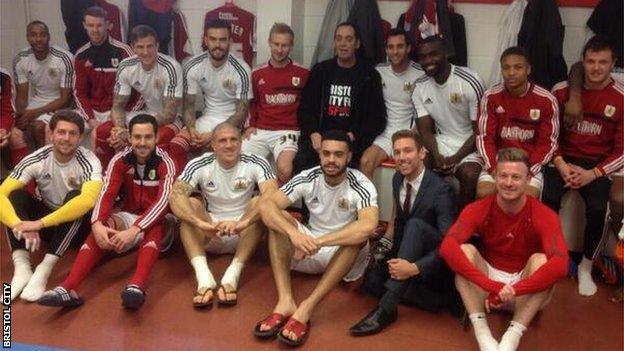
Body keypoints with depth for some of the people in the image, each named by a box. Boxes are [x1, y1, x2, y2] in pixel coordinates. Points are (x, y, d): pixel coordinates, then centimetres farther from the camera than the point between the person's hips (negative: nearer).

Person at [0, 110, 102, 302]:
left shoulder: (89, 162, -22)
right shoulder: (36, 160, -14)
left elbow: (87, 200, -42)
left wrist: (39, 223, -45)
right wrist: (19, 225, -42)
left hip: (77, 225, -3)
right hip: (46, 224, 3)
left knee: (74, 196, -32)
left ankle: (44, 270, -37)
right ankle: (22, 268, -31)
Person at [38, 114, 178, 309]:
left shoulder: (165, 163, -15)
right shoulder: (120, 160, -5)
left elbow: (164, 201, -28)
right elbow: (106, 194, -17)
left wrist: (134, 230, -42)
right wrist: (97, 224, -39)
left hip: (154, 220, -3)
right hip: (128, 216, 3)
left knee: (154, 226, -38)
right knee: (104, 226, -29)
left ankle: (137, 286, -62)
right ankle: (68, 289, -43)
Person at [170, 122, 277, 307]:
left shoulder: (256, 164, -9)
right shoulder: (199, 165, -7)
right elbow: (176, 196, -24)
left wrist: (242, 223, -44)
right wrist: (202, 224, -42)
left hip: (243, 236, -1)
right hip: (209, 236, 1)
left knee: (260, 202, -27)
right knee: (191, 204, -24)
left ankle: (232, 276, -37)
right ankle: (204, 277, -41)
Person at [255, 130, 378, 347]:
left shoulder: (361, 186, -18)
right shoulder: (307, 178, -11)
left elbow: (368, 226, -38)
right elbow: (267, 206, -22)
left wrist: (318, 242, -42)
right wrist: (295, 234, -41)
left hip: (345, 253, -3)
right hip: (309, 248, 3)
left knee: (359, 235, -35)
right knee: (278, 219, -21)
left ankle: (306, 308, -39)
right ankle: (285, 302, -34)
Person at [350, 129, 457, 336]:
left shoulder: (440, 190, -23)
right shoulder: (398, 179, -1)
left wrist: (414, 268, -40)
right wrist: (386, 242, -3)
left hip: (433, 259, -7)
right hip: (407, 251, 7)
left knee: (414, 225, -36)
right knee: (371, 279, -15)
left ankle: (387, 307, -39)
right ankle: (438, 298, -10)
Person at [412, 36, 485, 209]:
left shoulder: (470, 82, -14)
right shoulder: (419, 87, 0)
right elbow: (426, 130, -1)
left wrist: (455, 159, -21)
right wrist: (436, 156, -21)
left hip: (469, 144, -4)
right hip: (440, 143, 4)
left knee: (469, 175, -33)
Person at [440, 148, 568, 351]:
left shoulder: (544, 216, -17)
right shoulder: (478, 210, -14)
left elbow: (560, 264, -35)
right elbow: (447, 247, -32)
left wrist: (512, 290, -40)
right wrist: (493, 287, -42)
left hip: (526, 294, -1)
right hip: (488, 280, 1)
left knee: (540, 259, -30)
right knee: (465, 250, -25)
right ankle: (482, 333, -31)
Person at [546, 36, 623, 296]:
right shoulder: (562, 90, 0)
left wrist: (593, 174, -15)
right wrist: (560, 164, -12)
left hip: (598, 166, -1)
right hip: (563, 160, 1)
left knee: (597, 208, -27)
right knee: (549, 200, -28)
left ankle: (586, 266, -2)